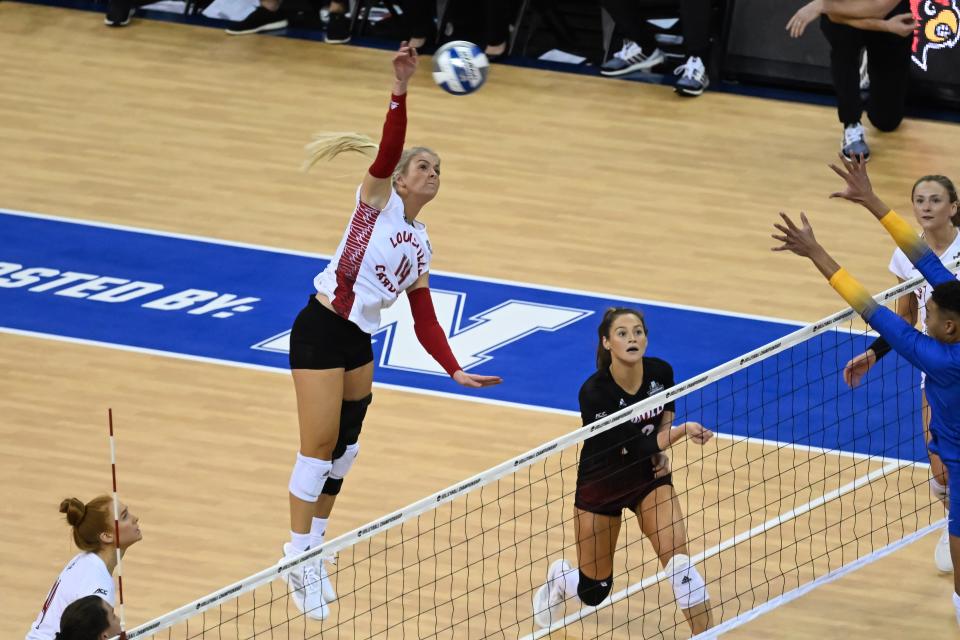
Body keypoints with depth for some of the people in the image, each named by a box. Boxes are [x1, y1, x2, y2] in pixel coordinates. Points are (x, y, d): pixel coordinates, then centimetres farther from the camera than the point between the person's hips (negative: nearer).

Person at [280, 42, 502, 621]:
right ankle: (299, 561, 1)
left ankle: (313, 549, 28)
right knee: (320, 448, -7)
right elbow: (389, 147, -22)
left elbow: (425, 319, 13)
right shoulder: (379, 198, -3)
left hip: (359, 341, 8)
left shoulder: (421, 244, 15)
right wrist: (400, 90, -37)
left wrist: (455, 370, 2)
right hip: (322, 329, -8)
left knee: (346, 448, 13)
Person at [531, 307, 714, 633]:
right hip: (602, 484, -3)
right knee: (594, 592, 12)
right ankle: (558, 579, 48)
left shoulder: (660, 372, -16)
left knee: (679, 561, -19)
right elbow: (637, 446, -32)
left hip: (650, 476, 3)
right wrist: (682, 431, -44)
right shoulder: (594, 393, -31)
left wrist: (662, 440, -6)